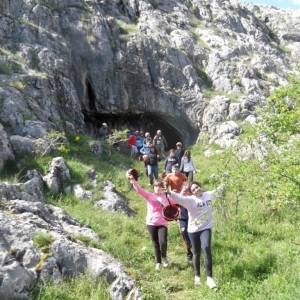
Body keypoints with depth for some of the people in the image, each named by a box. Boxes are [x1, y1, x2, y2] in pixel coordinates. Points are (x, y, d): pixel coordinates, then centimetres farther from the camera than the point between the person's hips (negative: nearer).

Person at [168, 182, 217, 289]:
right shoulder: (190, 200, -13)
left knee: (207, 248, -22)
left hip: (206, 228, 1)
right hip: (193, 230, -1)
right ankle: (197, 276, 33)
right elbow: (180, 198, -33)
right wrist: (170, 192, -50)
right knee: (196, 253, 11)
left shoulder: (208, 195, 2)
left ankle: (209, 278, -16)